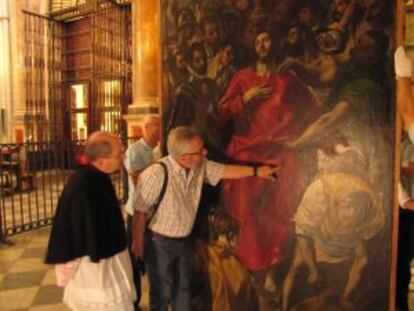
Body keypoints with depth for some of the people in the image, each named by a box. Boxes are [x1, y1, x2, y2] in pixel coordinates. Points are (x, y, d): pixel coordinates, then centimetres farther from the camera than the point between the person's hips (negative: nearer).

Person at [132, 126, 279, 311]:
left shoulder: (201, 166, -11)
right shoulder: (156, 174, -30)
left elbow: (224, 171, 3)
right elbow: (140, 211, -22)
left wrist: (256, 171, 0)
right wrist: (137, 243, -13)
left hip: (184, 240, 6)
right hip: (159, 242, -6)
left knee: (182, 289, 22)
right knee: (162, 292, 12)